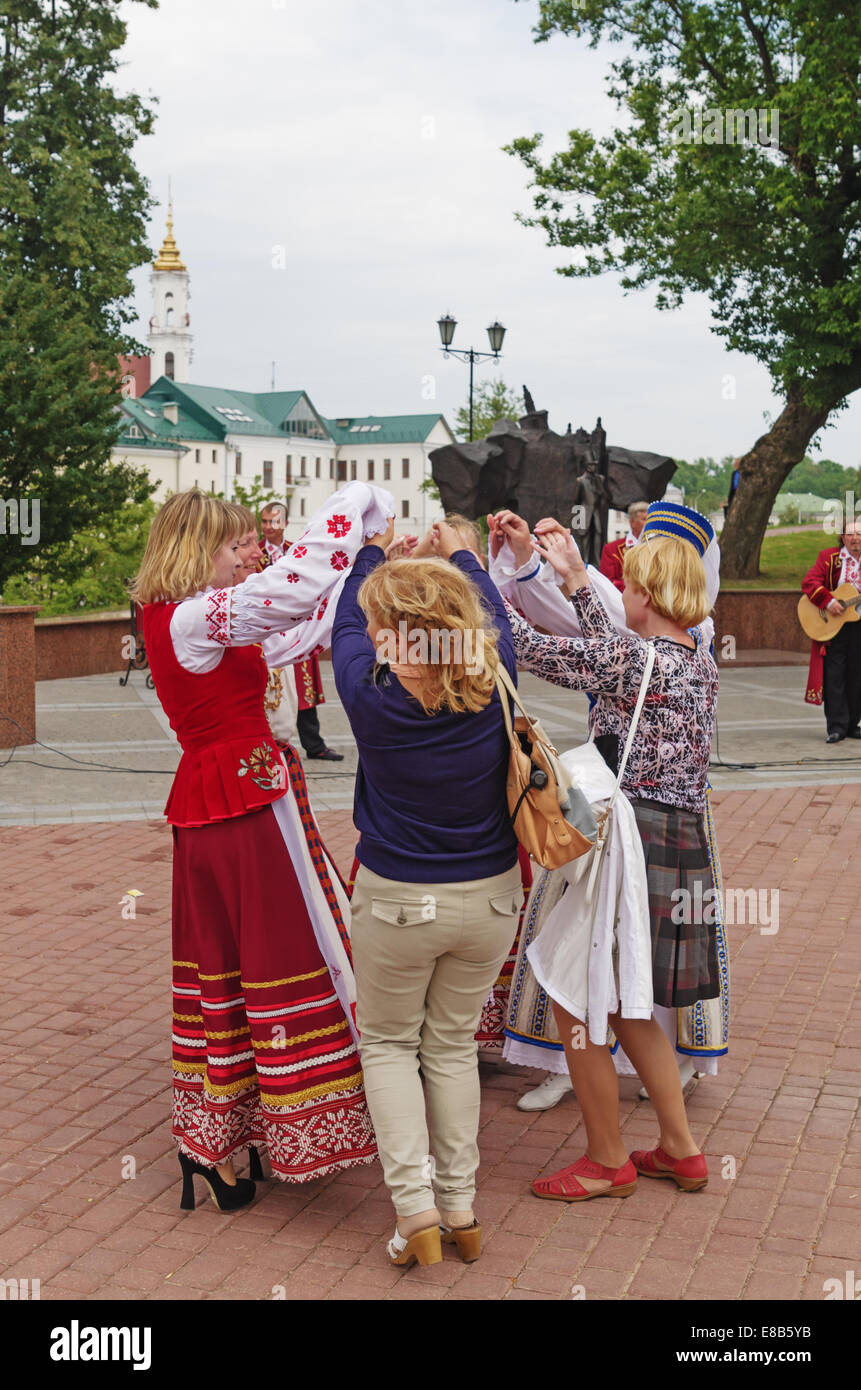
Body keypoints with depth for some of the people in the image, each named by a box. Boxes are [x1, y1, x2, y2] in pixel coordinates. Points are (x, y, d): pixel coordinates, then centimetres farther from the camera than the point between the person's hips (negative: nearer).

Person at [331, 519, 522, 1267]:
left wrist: (371, 548, 17)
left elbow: (345, 623, -1)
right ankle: (460, 1208, 24)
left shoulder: (369, 696, -22)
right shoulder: (493, 689, -17)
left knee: (388, 1042, 18)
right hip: (490, 896, 3)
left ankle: (416, 1206, 9)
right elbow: (495, 617, 6)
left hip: (396, 901, -3)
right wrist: (459, 552, 24)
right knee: (454, 1043, 20)